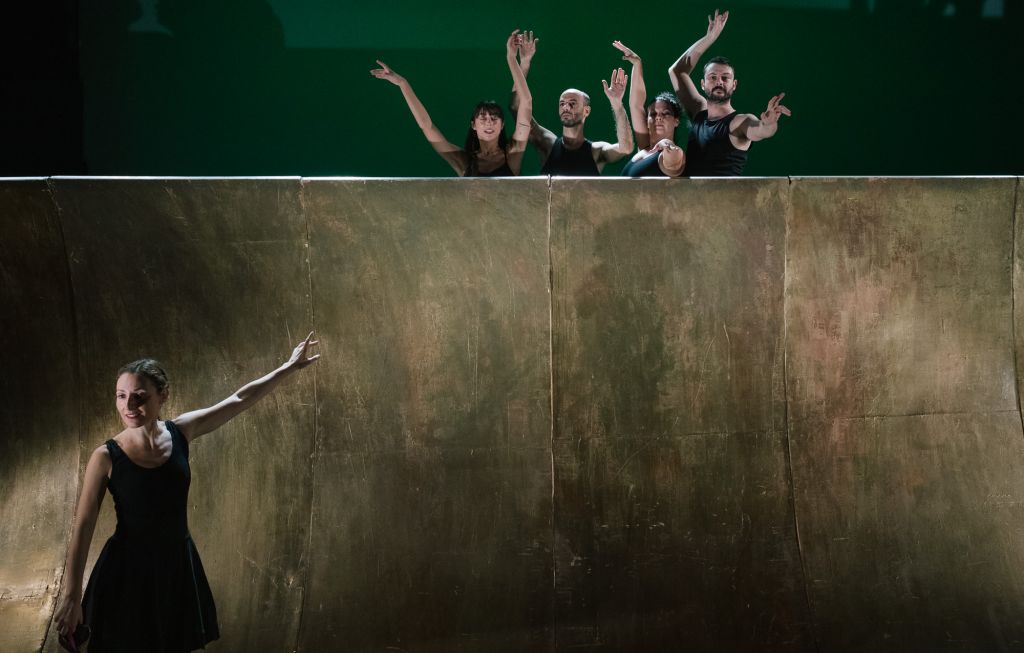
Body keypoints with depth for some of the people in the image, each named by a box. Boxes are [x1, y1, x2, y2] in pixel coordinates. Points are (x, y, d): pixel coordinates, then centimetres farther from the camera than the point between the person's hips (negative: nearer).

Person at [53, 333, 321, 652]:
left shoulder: (181, 432, -5)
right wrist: (71, 596, -15)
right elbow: (83, 527, -13)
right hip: (128, 570, -4)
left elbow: (240, 400, 6)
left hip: (178, 564, 4)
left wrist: (290, 367, 13)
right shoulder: (106, 457, -15)